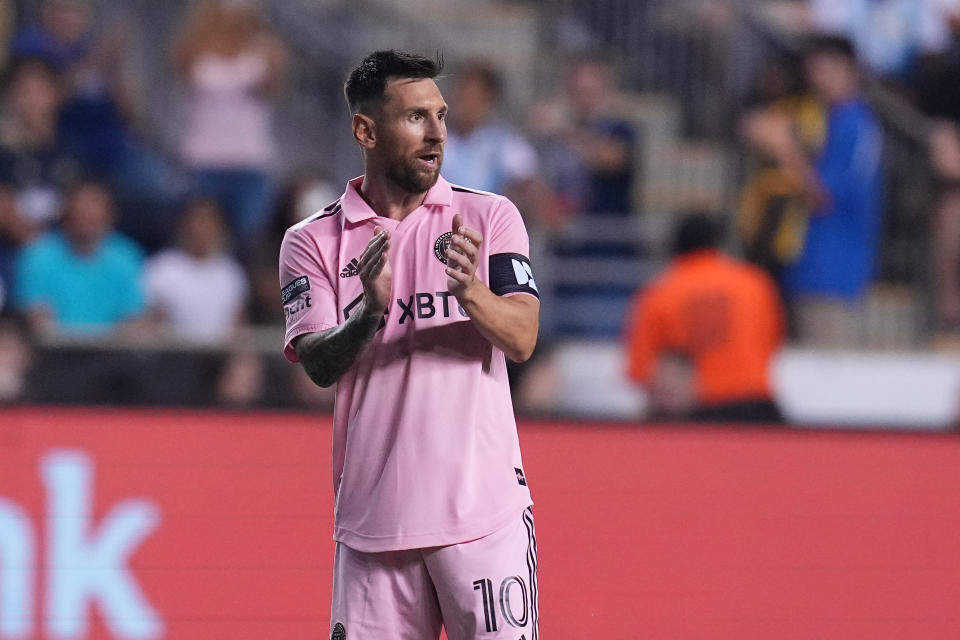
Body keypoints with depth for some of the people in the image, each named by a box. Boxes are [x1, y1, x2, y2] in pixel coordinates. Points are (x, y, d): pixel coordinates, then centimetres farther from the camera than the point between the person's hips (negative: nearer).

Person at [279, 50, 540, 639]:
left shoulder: (489, 217, 5)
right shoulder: (313, 242, 6)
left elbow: (521, 340, -6)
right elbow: (320, 365, -6)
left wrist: (471, 292, -26)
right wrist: (371, 311, -26)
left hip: (483, 512, -1)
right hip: (372, 518, 1)